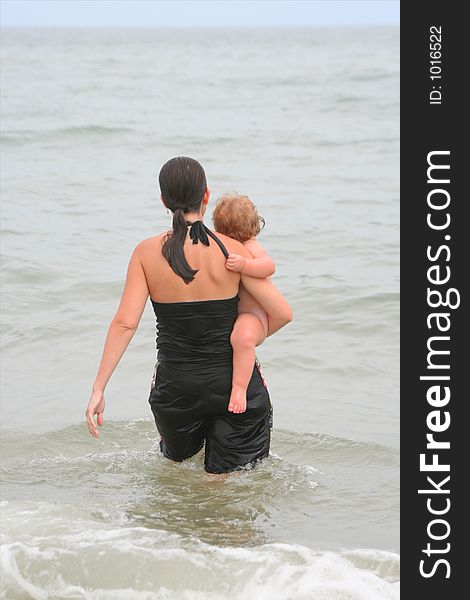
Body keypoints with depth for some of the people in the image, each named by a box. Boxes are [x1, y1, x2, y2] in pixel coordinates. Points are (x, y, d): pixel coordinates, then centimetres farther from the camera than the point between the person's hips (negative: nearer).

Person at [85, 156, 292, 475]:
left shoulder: (147, 253, -8)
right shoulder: (232, 250, -10)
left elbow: (124, 323, -14)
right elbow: (282, 313, -10)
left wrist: (98, 389, -11)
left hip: (175, 386, 2)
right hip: (234, 381, -1)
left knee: (177, 458, 34)